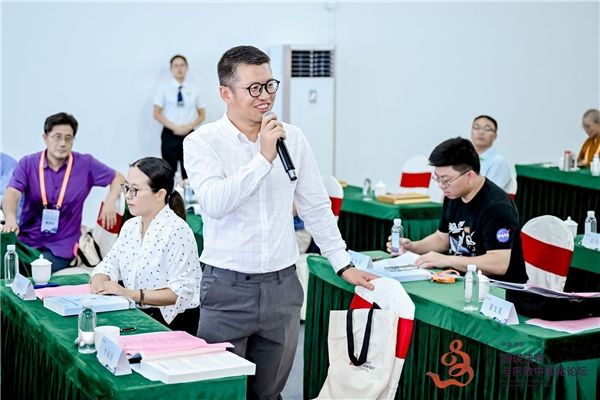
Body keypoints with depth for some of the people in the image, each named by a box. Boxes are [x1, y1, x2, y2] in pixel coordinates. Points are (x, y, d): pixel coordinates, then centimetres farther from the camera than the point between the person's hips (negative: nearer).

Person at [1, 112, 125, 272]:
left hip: (61, 247, -1)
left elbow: (118, 178, 11)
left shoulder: (85, 164, 2)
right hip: (25, 241, 1)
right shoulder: (27, 164, 2)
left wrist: (110, 202, -9)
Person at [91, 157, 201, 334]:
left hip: (171, 323, -7)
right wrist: (99, 282, -9)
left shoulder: (177, 231, -14)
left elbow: (181, 292, -20)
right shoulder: (130, 227, 13)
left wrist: (131, 294, -24)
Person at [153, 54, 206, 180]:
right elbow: (157, 114, -1)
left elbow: (202, 115, 11)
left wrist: (189, 126, -7)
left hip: (189, 135, 2)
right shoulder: (164, 88, 1)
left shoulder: (193, 90, 6)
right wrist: (174, 127, -12)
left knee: (188, 173, 0)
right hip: (170, 135, -1)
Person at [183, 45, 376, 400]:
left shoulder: (293, 138, 4)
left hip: (282, 286, 3)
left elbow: (316, 206, 11)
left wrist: (343, 264, 11)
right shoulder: (202, 142, -6)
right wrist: (264, 158, -21)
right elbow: (215, 204, -22)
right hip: (228, 288, -3)